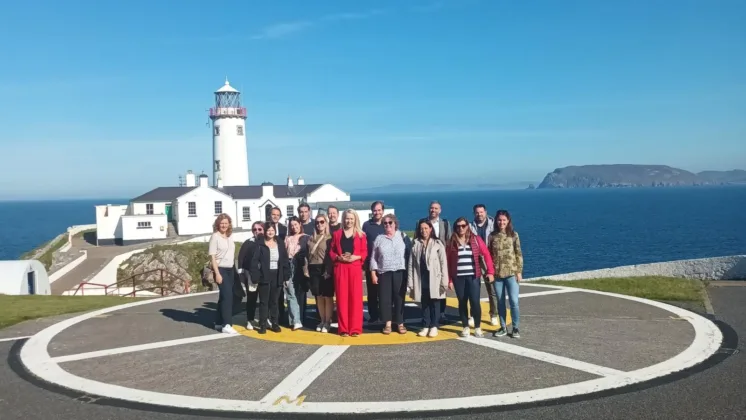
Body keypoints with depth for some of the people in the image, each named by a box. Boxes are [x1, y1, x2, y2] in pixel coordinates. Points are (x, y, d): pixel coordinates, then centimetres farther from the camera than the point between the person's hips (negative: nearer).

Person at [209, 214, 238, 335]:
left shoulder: (229, 237, 10)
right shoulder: (215, 237, -9)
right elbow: (212, 257, -12)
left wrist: (234, 268, 7)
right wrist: (217, 273, -18)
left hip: (230, 270, 7)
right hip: (221, 269, -7)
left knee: (224, 296, 11)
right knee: (227, 295, -13)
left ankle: (219, 323, 19)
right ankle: (226, 325, -12)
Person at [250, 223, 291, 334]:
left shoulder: (280, 244, 7)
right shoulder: (259, 244, -5)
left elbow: (285, 261, 7)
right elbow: (254, 261, -8)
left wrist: (286, 276, 2)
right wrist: (255, 277, -16)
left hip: (277, 276, 3)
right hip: (264, 276, -3)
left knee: (274, 301, 11)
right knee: (263, 301, 3)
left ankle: (274, 323, 18)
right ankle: (263, 325, 8)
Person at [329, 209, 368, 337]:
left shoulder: (361, 235, 8)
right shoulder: (337, 234, 11)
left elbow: (365, 252, 5)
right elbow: (331, 251, 10)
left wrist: (356, 257, -13)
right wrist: (339, 257, -9)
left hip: (355, 268, -1)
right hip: (340, 268, 1)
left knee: (355, 297, -2)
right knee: (342, 297, 1)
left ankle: (355, 328, 4)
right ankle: (343, 328, 6)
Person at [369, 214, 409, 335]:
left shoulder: (402, 236, 5)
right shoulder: (379, 238, 9)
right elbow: (373, 258, 9)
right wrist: (373, 274, 2)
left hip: (400, 272, -1)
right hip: (384, 273, 1)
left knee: (399, 297, 2)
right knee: (385, 298, 2)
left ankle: (400, 323, 11)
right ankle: (387, 323, 11)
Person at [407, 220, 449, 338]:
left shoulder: (437, 244, -2)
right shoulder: (416, 244, 6)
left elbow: (443, 263, -4)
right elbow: (411, 264, 4)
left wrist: (444, 281, -10)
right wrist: (410, 282, -1)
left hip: (434, 278, -3)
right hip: (421, 278, 3)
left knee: (434, 303, 5)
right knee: (424, 303, 9)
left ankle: (434, 326, 14)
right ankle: (425, 326, 18)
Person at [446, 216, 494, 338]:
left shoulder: (475, 239, 1)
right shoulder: (452, 242, 3)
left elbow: (486, 255, -2)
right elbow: (448, 261, 3)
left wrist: (490, 271, -12)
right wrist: (449, 279, -1)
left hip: (473, 276, -1)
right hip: (458, 277, 1)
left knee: (475, 301, -6)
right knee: (462, 302, 7)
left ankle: (478, 328, 9)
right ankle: (466, 328, 19)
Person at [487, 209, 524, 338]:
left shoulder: (514, 235, 0)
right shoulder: (492, 236, 4)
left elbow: (519, 254, 0)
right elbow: (488, 254, 6)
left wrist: (519, 271, -4)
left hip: (511, 273, -2)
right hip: (497, 274, 2)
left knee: (514, 301, -4)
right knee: (500, 302, 8)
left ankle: (516, 328, 9)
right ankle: (503, 327, 19)